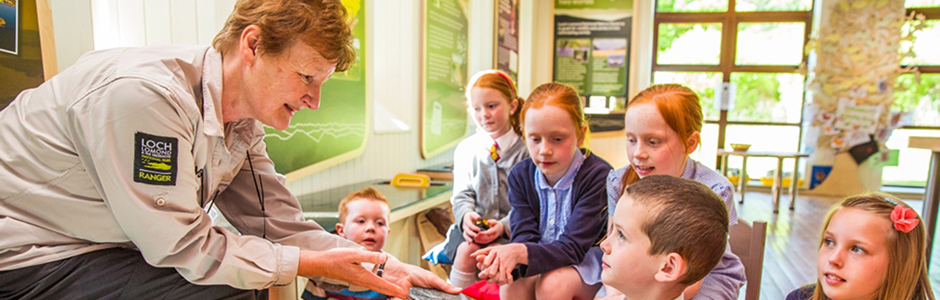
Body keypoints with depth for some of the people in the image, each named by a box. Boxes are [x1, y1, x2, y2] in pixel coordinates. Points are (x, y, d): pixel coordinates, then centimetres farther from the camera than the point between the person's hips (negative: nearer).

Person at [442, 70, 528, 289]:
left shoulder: (524, 150, -2)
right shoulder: (466, 149, 6)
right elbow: (462, 195, 8)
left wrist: (503, 225, -20)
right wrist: (466, 216, -13)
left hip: (509, 229, -2)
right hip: (474, 224, 2)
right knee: (466, 250, -25)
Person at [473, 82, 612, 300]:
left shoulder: (599, 175, -23)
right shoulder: (520, 175, -6)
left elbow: (573, 247, -26)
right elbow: (525, 235, -13)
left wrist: (519, 252, -43)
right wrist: (505, 258, -38)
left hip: (588, 260, -2)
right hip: (541, 257, 3)